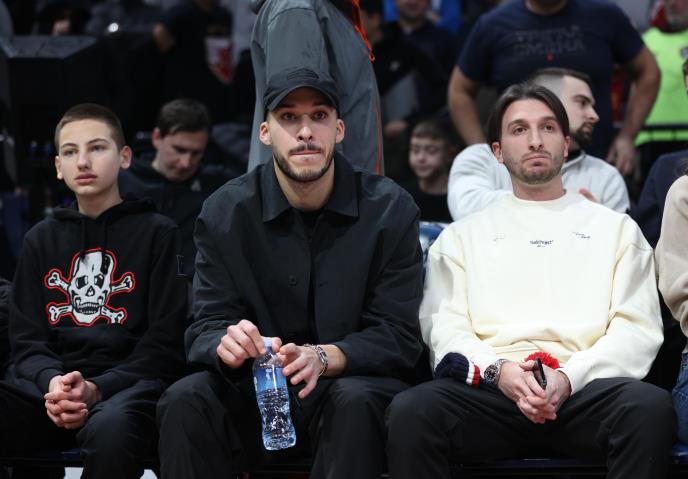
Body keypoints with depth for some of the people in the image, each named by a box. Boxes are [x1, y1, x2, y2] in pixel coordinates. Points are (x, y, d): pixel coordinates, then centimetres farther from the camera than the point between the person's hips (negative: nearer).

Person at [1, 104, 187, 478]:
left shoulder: (159, 234, 9)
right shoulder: (40, 240, 21)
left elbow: (166, 343, 2)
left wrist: (97, 389, -15)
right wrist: (50, 381, -10)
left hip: (127, 384, -3)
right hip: (48, 383, 3)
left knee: (109, 430, -41)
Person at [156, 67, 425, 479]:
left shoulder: (391, 209, -5)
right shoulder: (225, 212, 0)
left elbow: (399, 336, -9)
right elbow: (207, 328, -2)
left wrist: (324, 358, -29)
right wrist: (227, 344, -29)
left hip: (355, 382, -1)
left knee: (356, 402, -36)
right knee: (184, 402, -28)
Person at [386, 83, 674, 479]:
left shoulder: (616, 229, 22)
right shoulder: (462, 236, 24)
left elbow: (637, 328, 10)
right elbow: (444, 327, 11)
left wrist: (569, 377, -9)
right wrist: (498, 370, -11)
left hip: (586, 386, 0)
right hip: (489, 386, 0)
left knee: (650, 406, -35)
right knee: (411, 410, -33)